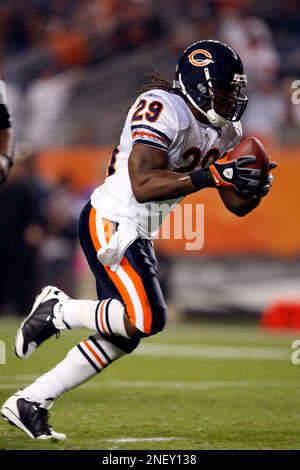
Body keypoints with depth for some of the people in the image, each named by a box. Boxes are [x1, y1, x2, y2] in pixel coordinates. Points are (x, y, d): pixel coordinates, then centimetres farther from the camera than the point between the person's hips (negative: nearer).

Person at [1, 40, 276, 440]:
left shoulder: (223, 133, 9)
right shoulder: (163, 111, -19)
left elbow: (236, 205, 11)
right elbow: (142, 185, -29)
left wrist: (254, 189, -12)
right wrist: (209, 175, -32)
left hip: (138, 237, 10)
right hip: (109, 223, -10)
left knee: (122, 338, 9)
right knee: (147, 318, -23)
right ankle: (57, 311, 0)